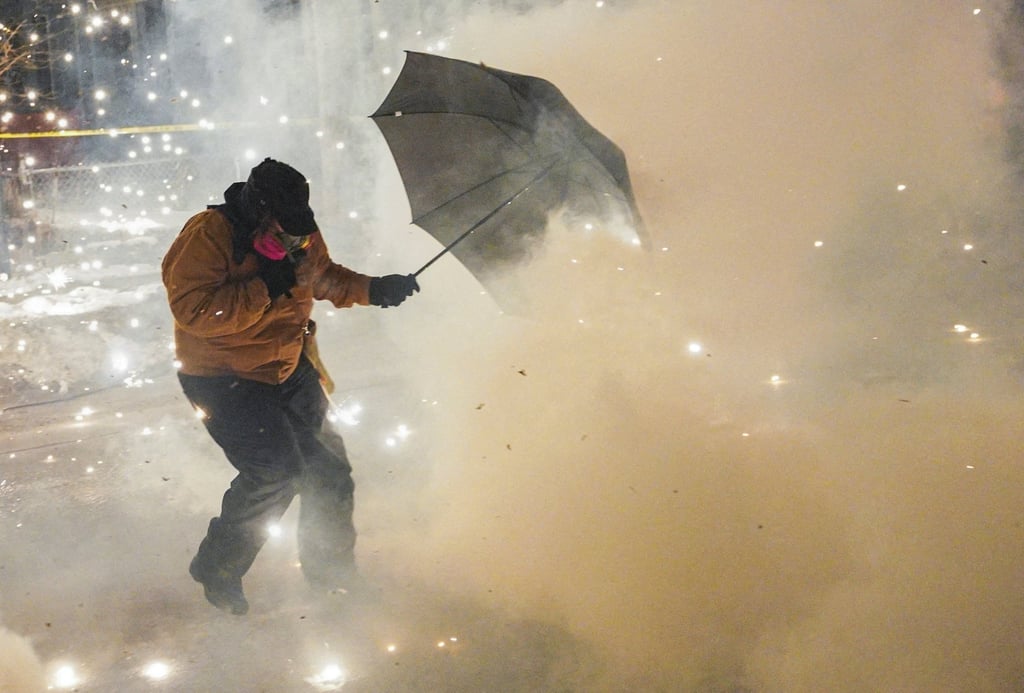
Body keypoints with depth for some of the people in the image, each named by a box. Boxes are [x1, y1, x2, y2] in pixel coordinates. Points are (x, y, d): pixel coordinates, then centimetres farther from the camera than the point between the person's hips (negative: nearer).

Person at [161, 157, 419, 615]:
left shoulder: (301, 237, -1)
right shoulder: (207, 236, -21)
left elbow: (325, 278, 18)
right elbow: (193, 311, -30)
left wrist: (374, 289, 0)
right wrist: (264, 288, -30)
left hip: (288, 371, 7)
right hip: (223, 380, -7)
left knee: (327, 467, 9)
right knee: (275, 471, -20)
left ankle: (331, 571, 31)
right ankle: (217, 572, 0)